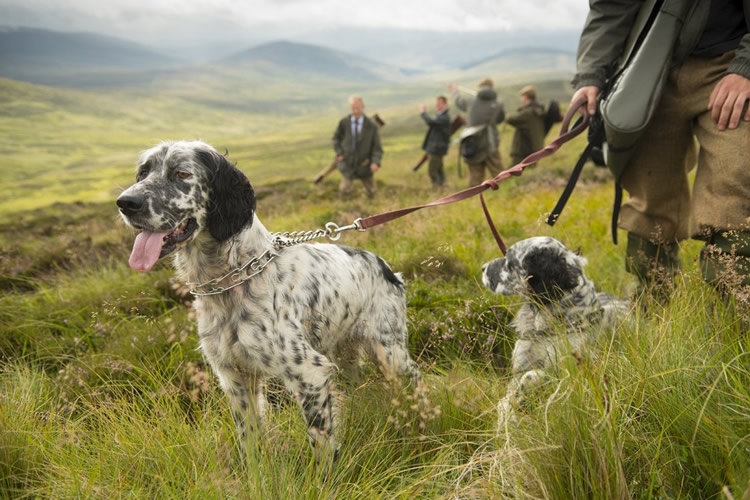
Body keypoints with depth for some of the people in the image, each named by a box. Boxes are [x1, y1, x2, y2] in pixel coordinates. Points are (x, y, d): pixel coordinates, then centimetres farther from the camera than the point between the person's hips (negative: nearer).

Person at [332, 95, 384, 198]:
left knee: (371, 193, 12)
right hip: (347, 162, 0)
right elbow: (336, 137, 8)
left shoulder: (371, 126, -13)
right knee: (345, 191, -9)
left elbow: (377, 147, -11)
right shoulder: (344, 122, -10)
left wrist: (376, 162, -26)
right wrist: (339, 153, -4)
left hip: (364, 164, 0)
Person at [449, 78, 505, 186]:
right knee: (498, 174, 1)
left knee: (475, 175, 8)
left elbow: (458, 100, 22)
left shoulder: (471, 100, -1)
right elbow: (500, 119, 13)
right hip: (490, 145, -2)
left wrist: (455, 91, 42)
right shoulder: (498, 104, -5)